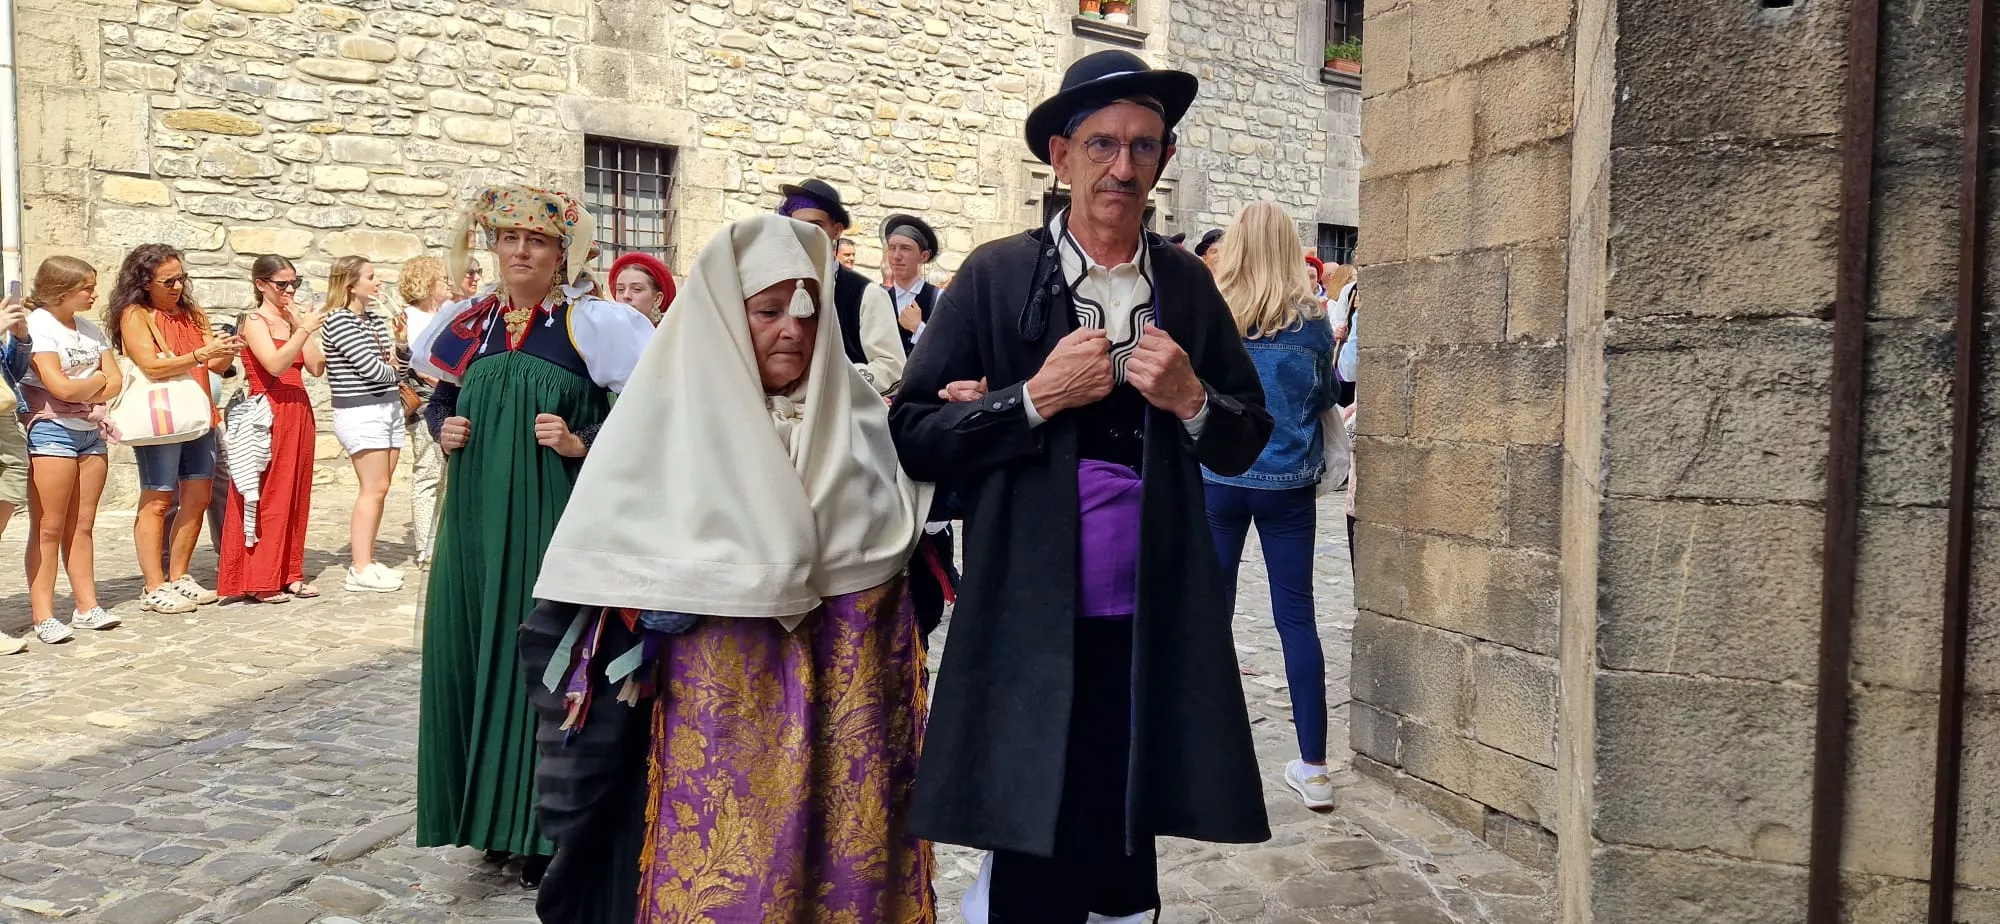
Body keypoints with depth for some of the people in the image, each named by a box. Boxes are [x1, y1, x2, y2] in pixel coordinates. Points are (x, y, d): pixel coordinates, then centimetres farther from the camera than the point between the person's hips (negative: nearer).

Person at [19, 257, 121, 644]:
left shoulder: (91, 330, 14)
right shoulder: (37, 325, -7)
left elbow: (116, 382, 7)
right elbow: (59, 386, -17)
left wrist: (80, 391, -9)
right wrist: (97, 380, 0)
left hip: (91, 432, 6)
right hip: (52, 431, -6)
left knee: (82, 525, 8)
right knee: (49, 528, -4)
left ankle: (87, 605, 11)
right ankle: (43, 615, -2)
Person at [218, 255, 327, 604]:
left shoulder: (294, 319, 14)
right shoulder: (255, 321, -5)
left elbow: (316, 367, 3)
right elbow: (275, 365, -21)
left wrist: (303, 326, -3)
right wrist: (304, 330, -25)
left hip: (298, 412, 7)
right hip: (269, 414, -7)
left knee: (296, 493, 9)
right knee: (266, 496, -4)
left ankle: (290, 573, 17)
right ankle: (258, 580, 1)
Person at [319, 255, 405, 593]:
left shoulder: (375, 321, 17)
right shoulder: (338, 320, -9)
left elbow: (397, 367, 16)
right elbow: (370, 367, -15)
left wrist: (400, 351, -5)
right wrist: (393, 369, 4)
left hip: (389, 408, 8)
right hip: (360, 413, -8)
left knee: (378, 489, 8)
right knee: (374, 488, -10)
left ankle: (365, 559, 14)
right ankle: (360, 569, -6)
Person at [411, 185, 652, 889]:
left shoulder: (588, 324, -4)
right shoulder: (472, 322, 11)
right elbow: (441, 398, 24)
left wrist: (583, 443, -16)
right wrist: (443, 429, 3)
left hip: (552, 515, -5)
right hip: (476, 515, 5)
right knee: (470, 652, 7)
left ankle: (545, 825, 9)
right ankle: (488, 807, 22)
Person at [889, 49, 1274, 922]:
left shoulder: (1187, 284, 7)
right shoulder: (995, 277, -2)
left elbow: (1244, 442, 13)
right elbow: (914, 438, -4)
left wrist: (1191, 399, -7)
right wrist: (1036, 397, -14)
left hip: (1154, 625, 3)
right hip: (1030, 627, -3)